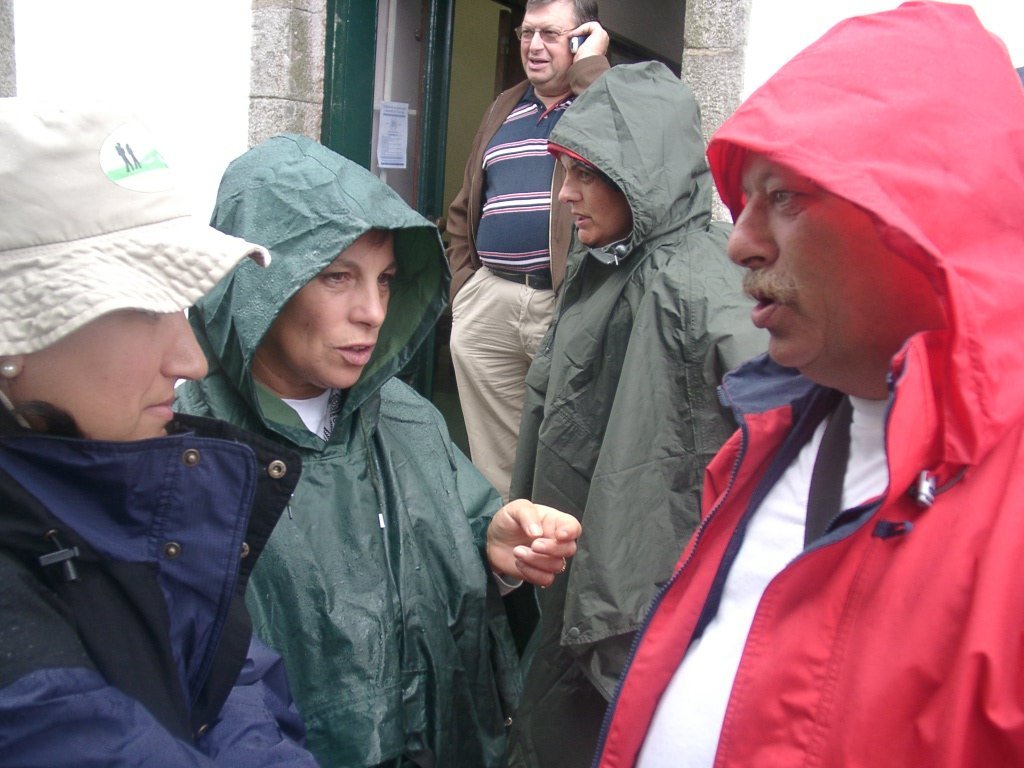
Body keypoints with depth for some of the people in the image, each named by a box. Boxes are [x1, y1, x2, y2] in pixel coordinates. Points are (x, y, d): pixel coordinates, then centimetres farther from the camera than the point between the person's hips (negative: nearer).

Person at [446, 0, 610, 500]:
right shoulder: (503, 109, 19)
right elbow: (464, 208, 24)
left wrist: (589, 65, -11)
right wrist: (464, 288, 14)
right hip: (489, 303, 5)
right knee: (493, 461, 11)